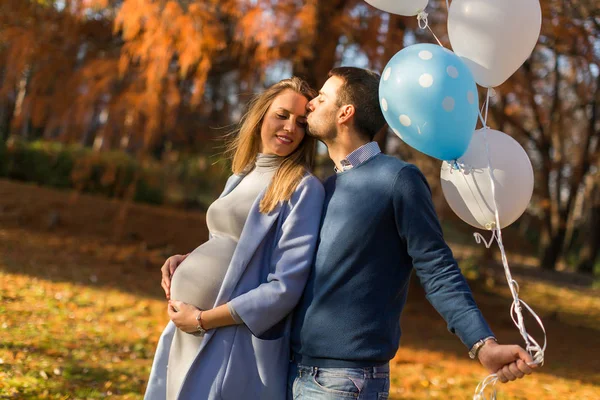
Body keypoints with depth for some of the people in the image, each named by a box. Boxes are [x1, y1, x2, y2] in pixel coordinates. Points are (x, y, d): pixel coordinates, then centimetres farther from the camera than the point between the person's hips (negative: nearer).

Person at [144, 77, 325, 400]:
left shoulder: (303, 188, -12)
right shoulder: (240, 179, 11)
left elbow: (285, 288, -18)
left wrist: (202, 319, -16)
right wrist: (187, 262, 2)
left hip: (231, 343, -7)